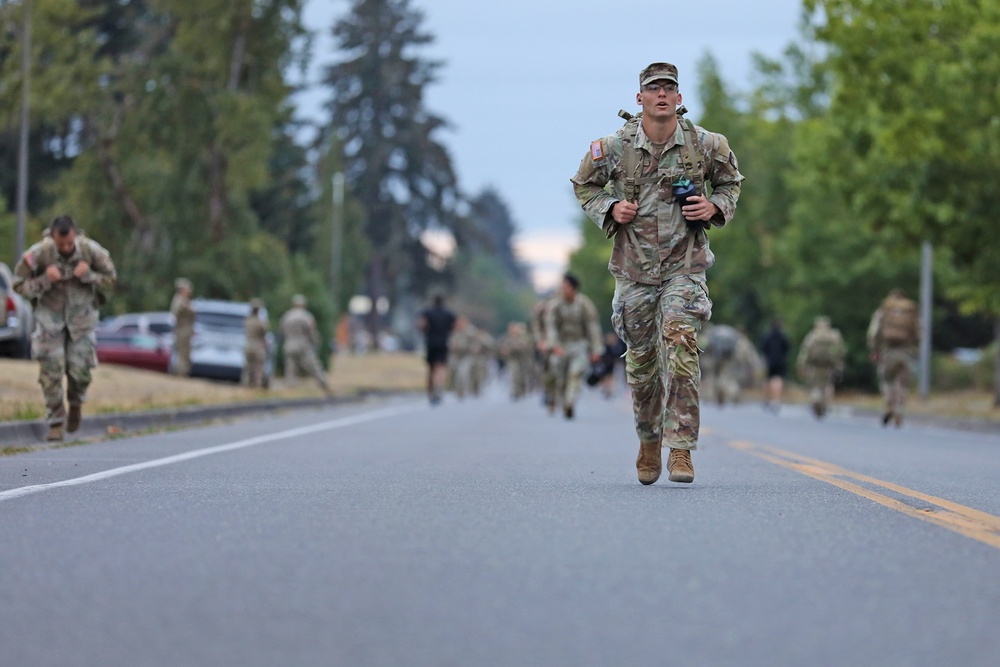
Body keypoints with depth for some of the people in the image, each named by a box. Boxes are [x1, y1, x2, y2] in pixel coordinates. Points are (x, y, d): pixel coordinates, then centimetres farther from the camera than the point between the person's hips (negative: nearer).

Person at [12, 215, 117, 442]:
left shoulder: (92, 250, -19)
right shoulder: (38, 253, -22)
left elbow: (111, 280, -6)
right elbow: (19, 285, -13)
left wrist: (89, 275, -26)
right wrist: (45, 280, -30)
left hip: (82, 314, 1)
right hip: (50, 315, -1)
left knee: (79, 370, -3)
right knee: (51, 370, -10)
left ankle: (76, 404, 31)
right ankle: (55, 424, 1)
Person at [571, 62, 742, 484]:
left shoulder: (705, 145, -3)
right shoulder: (615, 147, -4)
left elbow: (731, 182, 16)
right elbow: (583, 185, 12)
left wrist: (715, 207, -5)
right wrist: (610, 209, -7)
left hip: (685, 264, -1)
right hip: (634, 266, 1)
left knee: (680, 342, -20)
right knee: (641, 358, 10)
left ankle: (681, 448, -20)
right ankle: (649, 441, 32)